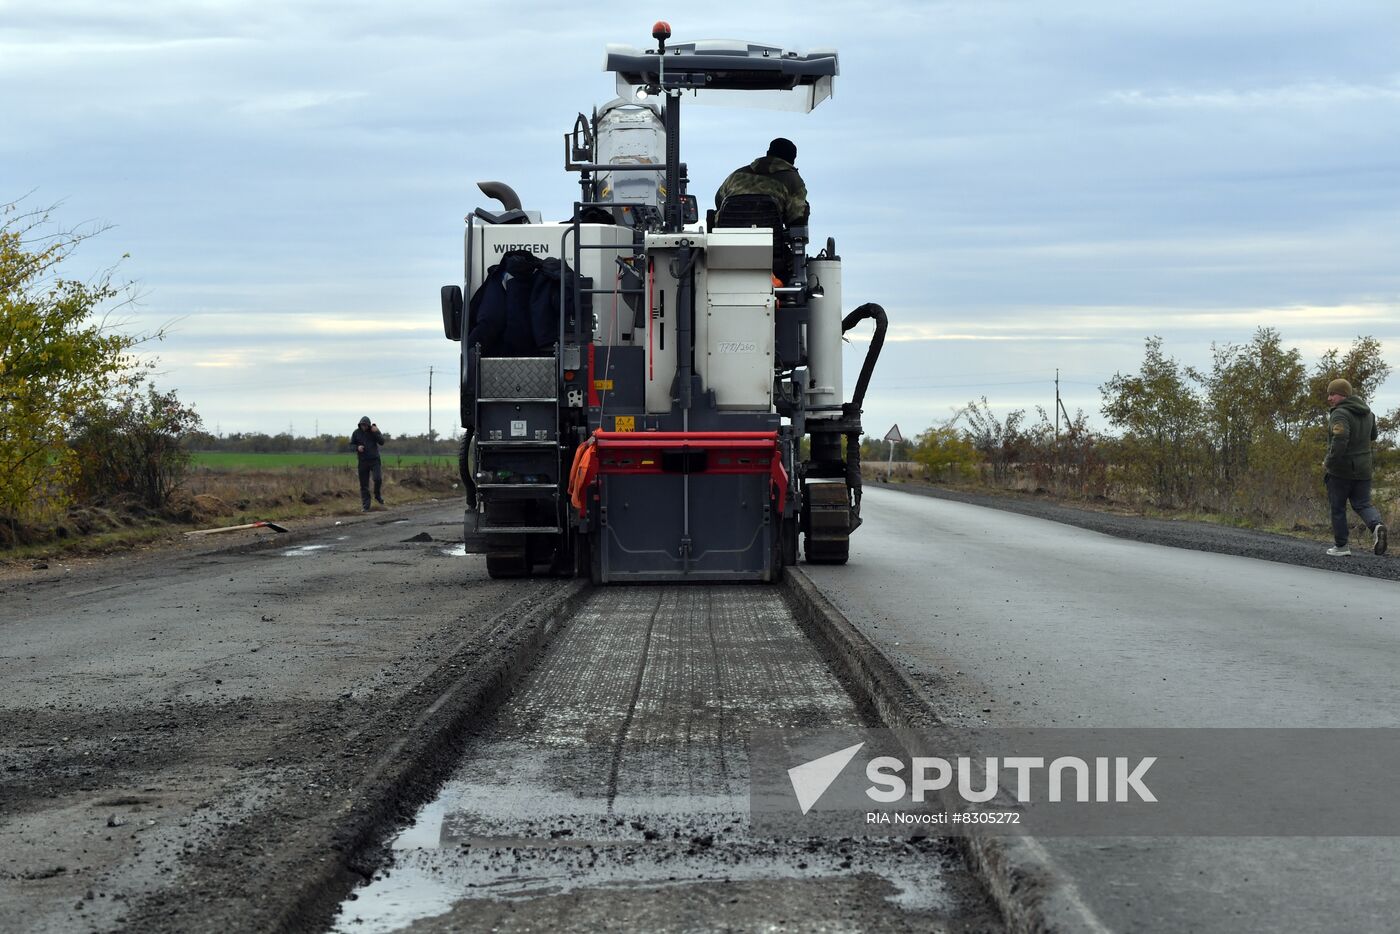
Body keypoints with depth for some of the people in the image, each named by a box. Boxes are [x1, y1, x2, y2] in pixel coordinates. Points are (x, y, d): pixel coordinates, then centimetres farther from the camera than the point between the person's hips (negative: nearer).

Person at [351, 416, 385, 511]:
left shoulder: (374, 430, 0)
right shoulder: (356, 433, 2)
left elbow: (382, 442, -9)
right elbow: (351, 444, 8)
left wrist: (376, 432, -22)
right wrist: (357, 447, -13)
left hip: (374, 460, -1)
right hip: (363, 461, 1)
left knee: (378, 478, -21)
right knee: (364, 485, 2)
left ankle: (378, 496, 7)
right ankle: (365, 506, 9)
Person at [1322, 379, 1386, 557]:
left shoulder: (1340, 415, -19)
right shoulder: (1367, 413, 7)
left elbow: (1339, 442, -31)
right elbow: (1372, 435, 22)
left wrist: (1328, 462, -19)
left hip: (1340, 470, -6)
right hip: (1363, 469, 6)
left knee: (1337, 508, 8)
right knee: (1363, 504, 10)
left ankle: (1341, 546, 13)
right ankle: (1376, 525, -19)